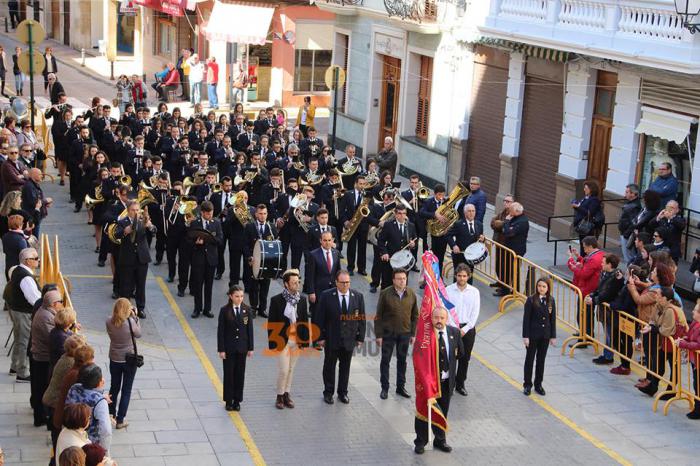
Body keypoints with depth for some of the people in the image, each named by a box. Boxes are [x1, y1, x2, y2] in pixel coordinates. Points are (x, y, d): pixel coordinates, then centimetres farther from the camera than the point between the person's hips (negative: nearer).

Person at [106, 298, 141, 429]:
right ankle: (120, 420, 16)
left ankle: (111, 414, 37)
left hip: (114, 360, 3)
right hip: (129, 360, -3)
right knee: (126, 391, 11)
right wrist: (135, 317, -5)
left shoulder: (109, 322, -14)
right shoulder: (130, 322, -24)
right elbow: (138, 334, -7)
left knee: (114, 387, 24)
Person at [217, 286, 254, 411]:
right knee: (228, 374, 6)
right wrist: (221, 349, -9)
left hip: (242, 348, 2)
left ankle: (237, 400, 19)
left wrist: (250, 348, 2)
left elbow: (250, 329, 3)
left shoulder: (247, 310, -1)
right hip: (229, 348, -2)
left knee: (240, 374, 8)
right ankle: (229, 401, 16)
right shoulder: (224, 311, -8)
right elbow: (220, 331, -7)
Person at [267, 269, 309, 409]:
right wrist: (272, 343, -9)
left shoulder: (302, 299, 1)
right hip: (282, 340, -4)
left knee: (290, 369, 13)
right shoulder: (276, 300, -11)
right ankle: (280, 396, 14)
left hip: (297, 340, 4)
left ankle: (287, 394, 26)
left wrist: (305, 340, 4)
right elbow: (271, 323, -8)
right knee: (283, 370, -3)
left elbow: (305, 321, 7)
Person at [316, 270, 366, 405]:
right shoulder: (327, 296, -10)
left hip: (349, 339, 2)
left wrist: (360, 337, 1)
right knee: (329, 366, 11)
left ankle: (342, 392, 28)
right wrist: (320, 337, -9)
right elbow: (320, 318, -7)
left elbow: (362, 318, 3)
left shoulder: (358, 296, -3)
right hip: (331, 339, -2)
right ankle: (328, 393, 25)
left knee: (345, 367, 13)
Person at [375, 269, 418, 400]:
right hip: (388, 333, -2)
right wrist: (378, 335, -9)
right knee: (385, 360, 6)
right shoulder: (385, 294, -12)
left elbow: (414, 315, 7)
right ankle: (384, 388, 18)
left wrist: (413, 334, 5)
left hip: (405, 333, 2)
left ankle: (401, 387, 26)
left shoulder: (411, 294, -3)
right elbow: (378, 316, -7)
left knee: (402, 360, 13)